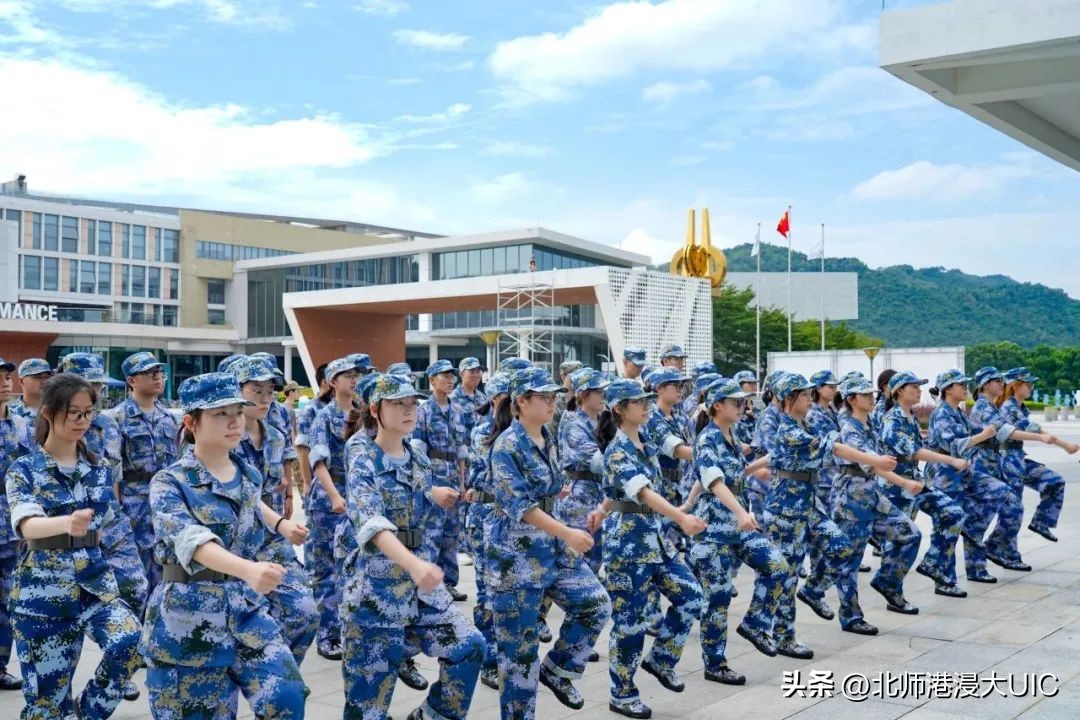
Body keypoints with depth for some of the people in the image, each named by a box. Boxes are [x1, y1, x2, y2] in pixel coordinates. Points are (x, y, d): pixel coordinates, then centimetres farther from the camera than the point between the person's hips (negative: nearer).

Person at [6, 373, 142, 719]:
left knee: (131, 642, -24)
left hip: (96, 581, 3)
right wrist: (68, 524, -47)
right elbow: (26, 525, -27)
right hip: (43, 590, -3)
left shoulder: (100, 468, 5)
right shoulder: (24, 470, -8)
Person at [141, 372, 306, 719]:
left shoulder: (250, 475, 4)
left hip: (248, 611, 4)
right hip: (187, 622, -4)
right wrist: (248, 570, -50)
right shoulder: (170, 483, -14)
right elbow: (191, 541, -35)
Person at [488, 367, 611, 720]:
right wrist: (567, 532, -29)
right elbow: (517, 504, -24)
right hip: (514, 552, -8)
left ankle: (556, 669, 21)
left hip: (552, 546, 8)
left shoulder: (547, 439, 7)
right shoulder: (507, 445, -17)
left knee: (595, 604, 4)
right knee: (519, 644, 0)